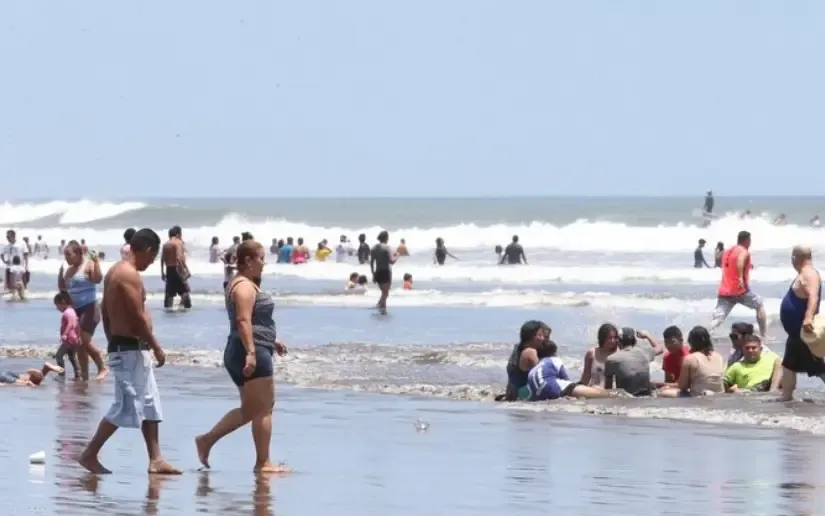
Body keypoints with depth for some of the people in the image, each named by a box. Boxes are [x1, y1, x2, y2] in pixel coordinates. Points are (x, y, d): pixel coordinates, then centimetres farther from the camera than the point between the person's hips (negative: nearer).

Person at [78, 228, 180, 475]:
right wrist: (157, 347, -13)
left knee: (150, 406, 11)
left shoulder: (115, 272, 14)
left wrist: (114, 345, 22)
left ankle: (155, 460, 10)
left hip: (120, 346, 11)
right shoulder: (130, 275, -17)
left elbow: (105, 314, 19)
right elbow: (138, 317, -21)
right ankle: (90, 454, -3)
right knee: (126, 407, -7)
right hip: (130, 349, -11)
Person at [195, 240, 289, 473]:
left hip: (245, 354, 11)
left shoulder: (243, 285, 20)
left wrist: (272, 341, 32)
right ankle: (263, 463, -4)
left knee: (249, 409, 16)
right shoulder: (245, 286, -13)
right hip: (253, 353, -11)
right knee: (263, 408, -6)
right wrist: (251, 352, -31)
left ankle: (207, 440, 13)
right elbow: (243, 321, -24)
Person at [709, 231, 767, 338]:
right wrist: (741, 278, -38)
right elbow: (740, 262, -29)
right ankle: (764, 336, 21)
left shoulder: (727, 252, 20)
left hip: (724, 292, 6)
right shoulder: (744, 252, -5)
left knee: (717, 319, -6)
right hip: (740, 290, -6)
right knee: (759, 305, 19)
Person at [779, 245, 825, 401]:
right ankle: (786, 396, 22)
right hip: (797, 332, 11)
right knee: (789, 364, 17)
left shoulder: (809, 274, -20)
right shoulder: (804, 275, 14)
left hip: (805, 331, -11)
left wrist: (808, 318, -48)